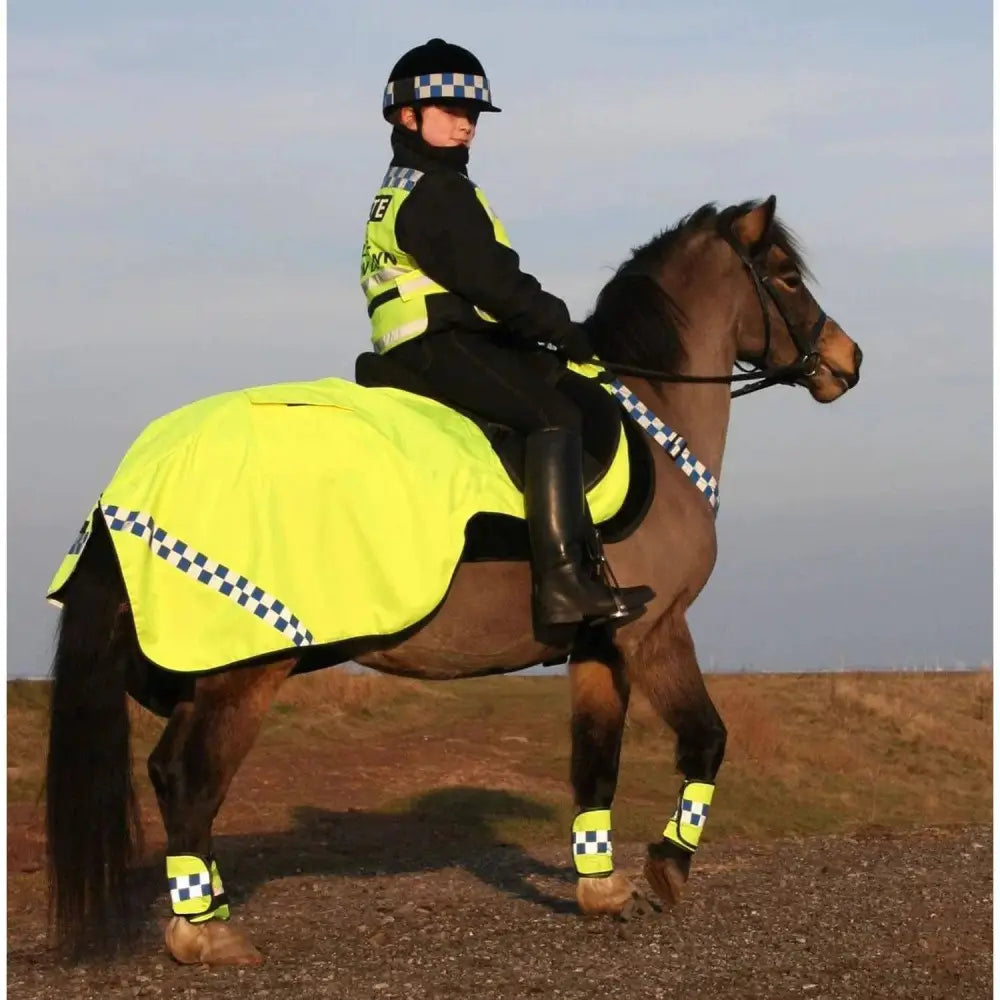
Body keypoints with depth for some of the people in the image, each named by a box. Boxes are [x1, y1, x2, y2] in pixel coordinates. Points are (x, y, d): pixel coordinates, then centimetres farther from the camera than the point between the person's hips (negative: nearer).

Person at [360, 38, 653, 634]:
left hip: (431, 350, 11)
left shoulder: (401, 194, 25)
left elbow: (482, 281, 24)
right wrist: (567, 333, -6)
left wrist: (552, 335, 16)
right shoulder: (437, 193, -9)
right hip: (443, 345, -11)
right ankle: (562, 580, -33)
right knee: (555, 413, -21)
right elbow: (493, 284, -16)